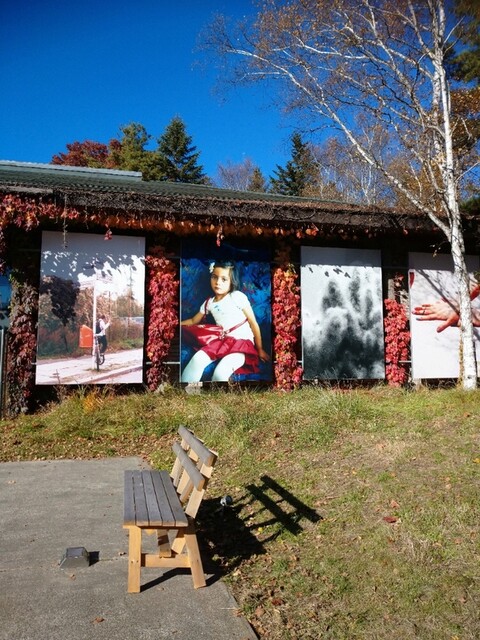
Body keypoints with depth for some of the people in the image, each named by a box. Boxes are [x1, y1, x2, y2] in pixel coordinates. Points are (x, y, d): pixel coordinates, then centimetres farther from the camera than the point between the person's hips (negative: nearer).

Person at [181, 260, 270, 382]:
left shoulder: (237, 296, -4)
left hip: (243, 342, -4)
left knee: (220, 372, -30)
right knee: (196, 359, -23)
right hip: (222, 341, 5)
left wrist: (260, 349, 1)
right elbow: (193, 321, 27)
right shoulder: (209, 303, 11)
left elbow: (253, 323, -1)